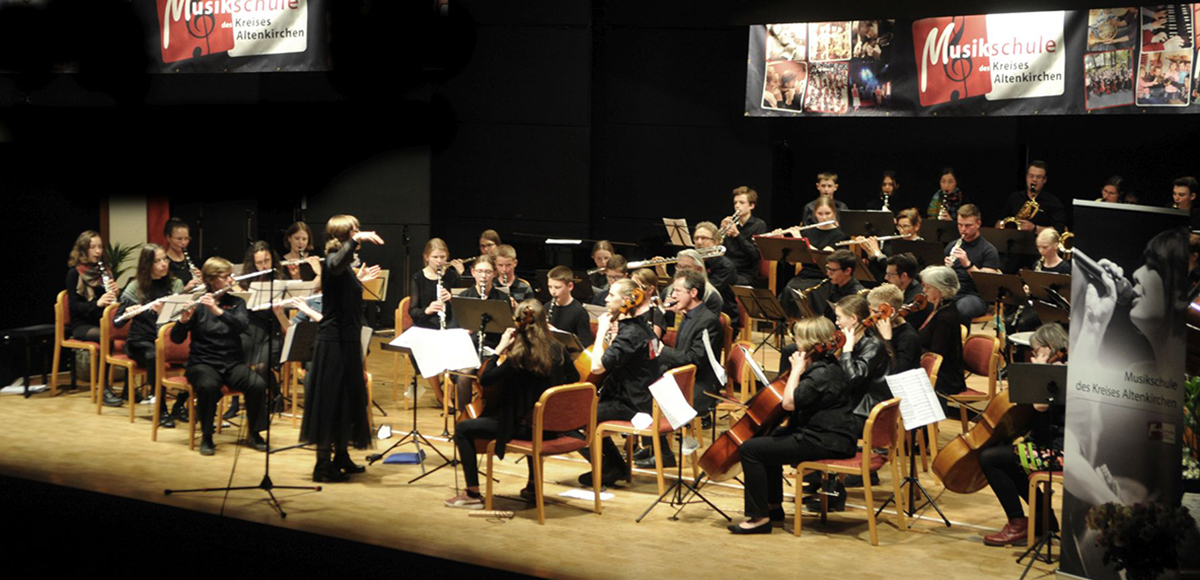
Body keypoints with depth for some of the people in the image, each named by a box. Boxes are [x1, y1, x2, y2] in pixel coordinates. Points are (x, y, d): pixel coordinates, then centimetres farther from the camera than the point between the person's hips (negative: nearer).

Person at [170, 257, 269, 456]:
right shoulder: (197, 305, 1)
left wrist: (218, 311, -25)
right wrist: (184, 320, -25)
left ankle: (254, 434, -7)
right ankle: (206, 437, -17)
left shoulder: (236, 302, 9)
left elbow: (243, 325, -12)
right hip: (203, 363, -3)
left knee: (258, 384, -27)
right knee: (208, 386, -37)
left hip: (233, 363, 3)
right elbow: (176, 339, -5)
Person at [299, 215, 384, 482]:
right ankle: (323, 464, -2)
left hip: (346, 340, 10)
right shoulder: (333, 261, -15)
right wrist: (356, 240, -43)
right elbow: (337, 265, -41)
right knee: (331, 400, -6)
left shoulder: (344, 264, 15)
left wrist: (359, 281, 23)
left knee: (348, 398, 17)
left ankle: (341, 457, 27)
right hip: (335, 341, -10)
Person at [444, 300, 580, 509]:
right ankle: (533, 487, 45)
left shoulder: (519, 355, -20)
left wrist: (499, 349, -12)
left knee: (462, 429, 4)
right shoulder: (557, 349, -2)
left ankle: (473, 494, 3)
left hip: (524, 426, -7)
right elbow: (573, 378, 15)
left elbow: (485, 380, -18)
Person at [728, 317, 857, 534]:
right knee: (769, 439, 31)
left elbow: (790, 402, -26)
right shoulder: (826, 365, 12)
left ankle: (759, 518, -8)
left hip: (825, 443, -11)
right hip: (826, 435, 11)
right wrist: (800, 369, 7)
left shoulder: (822, 373, -20)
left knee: (750, 449, -12)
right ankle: (774, 506, 35)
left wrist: (797, 370, -17)